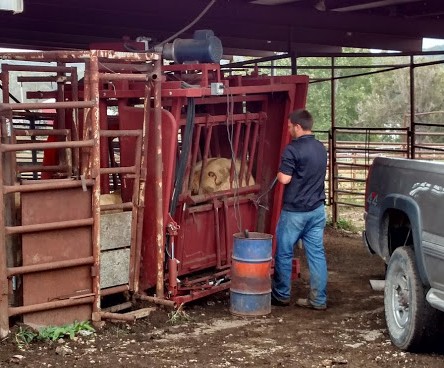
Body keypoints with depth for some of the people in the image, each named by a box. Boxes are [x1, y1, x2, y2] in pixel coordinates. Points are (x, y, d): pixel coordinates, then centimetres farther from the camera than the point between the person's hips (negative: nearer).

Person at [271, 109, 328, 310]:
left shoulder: (293, 149, -16)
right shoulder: (321, 148, 9)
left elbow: (284, 178, -19)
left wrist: (279, 173, 0)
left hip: (295, 211, -7)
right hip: (317, 210, 7)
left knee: (284, 253, 8)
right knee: (317, 253, 7)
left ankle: (281, 295, 18)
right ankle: (318, 299, 9)